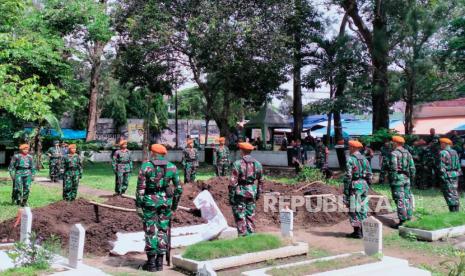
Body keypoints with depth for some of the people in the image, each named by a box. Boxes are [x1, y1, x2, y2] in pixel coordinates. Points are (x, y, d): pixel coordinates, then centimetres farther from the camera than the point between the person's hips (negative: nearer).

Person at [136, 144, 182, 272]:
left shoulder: (145, 166, -6)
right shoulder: (172, 167, 2)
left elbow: (140, 188, -9)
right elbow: (178, 188, 4)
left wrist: (138, 205, -4)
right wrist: (174, 205, 14)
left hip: (150, 201, -2)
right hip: (165, 201, 3)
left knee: (151, 231, 5)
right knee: (163, 230, 11)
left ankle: (151, 262, 8)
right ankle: (160, 262, 14)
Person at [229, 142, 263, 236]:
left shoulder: (238, 164, -12)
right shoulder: (257, 164, 4)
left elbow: (233, 182, -14)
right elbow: (261, 181, 11)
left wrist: (231, 196, -8)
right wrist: (258, 193, 21)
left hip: (240, 193, -5)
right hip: (252, 192, 5)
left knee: (240, 216, 2)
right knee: (251, 216, 13)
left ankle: (242, 236, 3)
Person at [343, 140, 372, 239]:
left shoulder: (351, 159, -12)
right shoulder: (365, 159, 10)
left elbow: (348, 176, -15)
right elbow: (370, 174, 12)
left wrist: (346, 191, -11)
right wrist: (367, 186, 19)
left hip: (355, 186, -7)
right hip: (364, 185, 7)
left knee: (354, 209, 0)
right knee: (363, 208, 13)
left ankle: (357, 232, 1)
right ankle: (363, 230, 20)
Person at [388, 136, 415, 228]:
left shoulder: (394, 153, -9)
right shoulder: (408, 153, 13)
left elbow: (393, 168, -16)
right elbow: (412, 168, 13)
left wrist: (391, 179, -12)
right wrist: (411, 179, 19)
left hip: (398, 178, -7)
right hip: (407, 178, 7)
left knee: (400, 200, -6)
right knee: (407, 198, 12)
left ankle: (402, 220, -6)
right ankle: (408, 218, 17)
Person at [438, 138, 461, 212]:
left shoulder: (443, 153, -12)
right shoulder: (455, 152, 11)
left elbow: (442, 166, -17)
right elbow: (458, 165, 15)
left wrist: (442, 176, -15)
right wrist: (457, 173, 21)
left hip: (447, 175, -7)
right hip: (455, 175, 7)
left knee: (449, 194, -4)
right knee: (455, 193, 14)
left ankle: (453, 210, -6)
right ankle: (457, 210, 17)